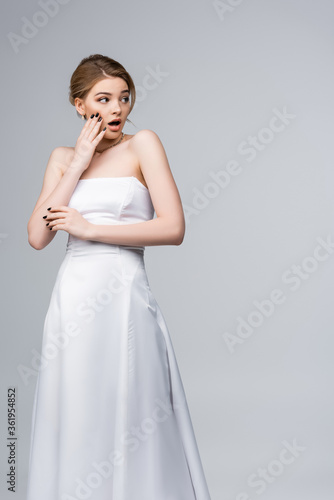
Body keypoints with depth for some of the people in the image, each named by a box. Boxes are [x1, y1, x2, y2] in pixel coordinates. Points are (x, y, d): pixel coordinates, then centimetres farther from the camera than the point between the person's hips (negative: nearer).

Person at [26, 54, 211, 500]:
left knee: (127, 419, 3)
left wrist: (88, 228, -8)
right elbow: (38, 237, 2)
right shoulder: (63, 157, 13)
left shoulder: (142, 144, 1)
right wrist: (79, 165, -1)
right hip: (72, 299, 4)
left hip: (123, 296, -3)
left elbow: (173, 228, -10)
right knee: (75, 424, 10)